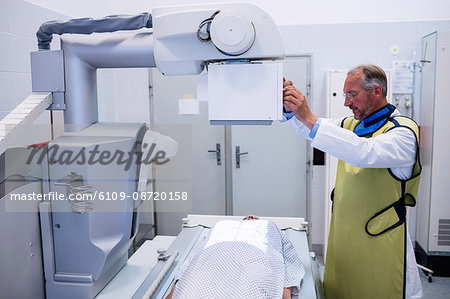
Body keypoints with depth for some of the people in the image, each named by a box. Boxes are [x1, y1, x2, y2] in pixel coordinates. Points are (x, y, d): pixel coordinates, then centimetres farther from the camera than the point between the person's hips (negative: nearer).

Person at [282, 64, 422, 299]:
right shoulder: (351, 124, 10)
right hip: (343, 236, 7)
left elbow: (365, 153, -32)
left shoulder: (403, 131, -13)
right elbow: (310, 130, 15)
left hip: (379, 242, -6)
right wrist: (290, 107, -6)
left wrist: (309, 118, -35)